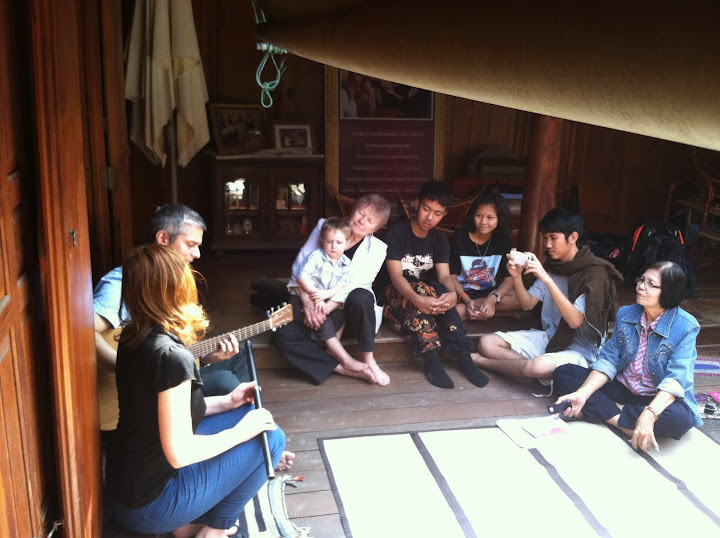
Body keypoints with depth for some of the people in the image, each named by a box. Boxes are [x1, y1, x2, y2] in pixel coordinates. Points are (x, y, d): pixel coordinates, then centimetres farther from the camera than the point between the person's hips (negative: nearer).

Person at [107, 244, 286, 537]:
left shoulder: (132, 337, -1)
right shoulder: (172, 356, -27)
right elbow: (179, 453, -25)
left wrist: (226, 402, 7)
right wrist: (240, 432, -12)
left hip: (127, 484, 8)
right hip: (149, 505, -8)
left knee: (249, 414, 15)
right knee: (271, 438, -5)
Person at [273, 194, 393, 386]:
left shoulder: (376, 249, -2)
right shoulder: (325, 227, 1)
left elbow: (354, 287, -13)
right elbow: (300, 267, -4)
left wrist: (326, 308, -26)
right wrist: (307, 301, -19)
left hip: (345, 313, -1)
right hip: (315, 307, 2)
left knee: (362, 297, -36)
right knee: (283, 331, -27)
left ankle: (367, 360, -18)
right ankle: (344, 369, -28)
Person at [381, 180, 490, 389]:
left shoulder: (440, 240, 3)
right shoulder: (396, 232, -12)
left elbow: (444, 276, -11)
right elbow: (396, 276, -23)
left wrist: (452, 293, -37)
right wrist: (417, 299, -44)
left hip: (427, 296, 4)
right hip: (396, 297, -4)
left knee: (442, 293, -30)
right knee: (421, 289, -36)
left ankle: (462, 355, -30)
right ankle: (431, 359, -38)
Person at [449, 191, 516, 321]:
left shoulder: (504, 242, -2)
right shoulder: (459, 237, -7)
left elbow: (509, 279, -7)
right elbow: (452, 277, -6)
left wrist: (493, 299, -27)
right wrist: (466, 300, -24)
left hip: (489, 292, 5)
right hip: (462, 292, -5)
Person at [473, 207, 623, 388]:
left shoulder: (594, 273, -16)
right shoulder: (552, 265, 5)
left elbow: (575, 321, -25)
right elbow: (527, 304, 5)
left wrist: (547, 279, -32)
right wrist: (516, 276, -14)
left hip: (580, 351, -6)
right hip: (549, 337, 7)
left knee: (539, 367, -38)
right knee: (487, 343, -10)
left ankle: (483, 361, -13)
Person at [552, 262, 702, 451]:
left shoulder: (685, 327, -15)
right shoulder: (626, 314, 0)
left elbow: (676, 379, -26)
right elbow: (608, 361, -3)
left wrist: (649, 414, -42)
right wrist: (582, 394, -19)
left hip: (661, 399, -4)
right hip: (622, 389, 5)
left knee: (679, 418, -40)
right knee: (563, 373, -11)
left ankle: (599, 412, -22)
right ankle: (624, 424, -23)